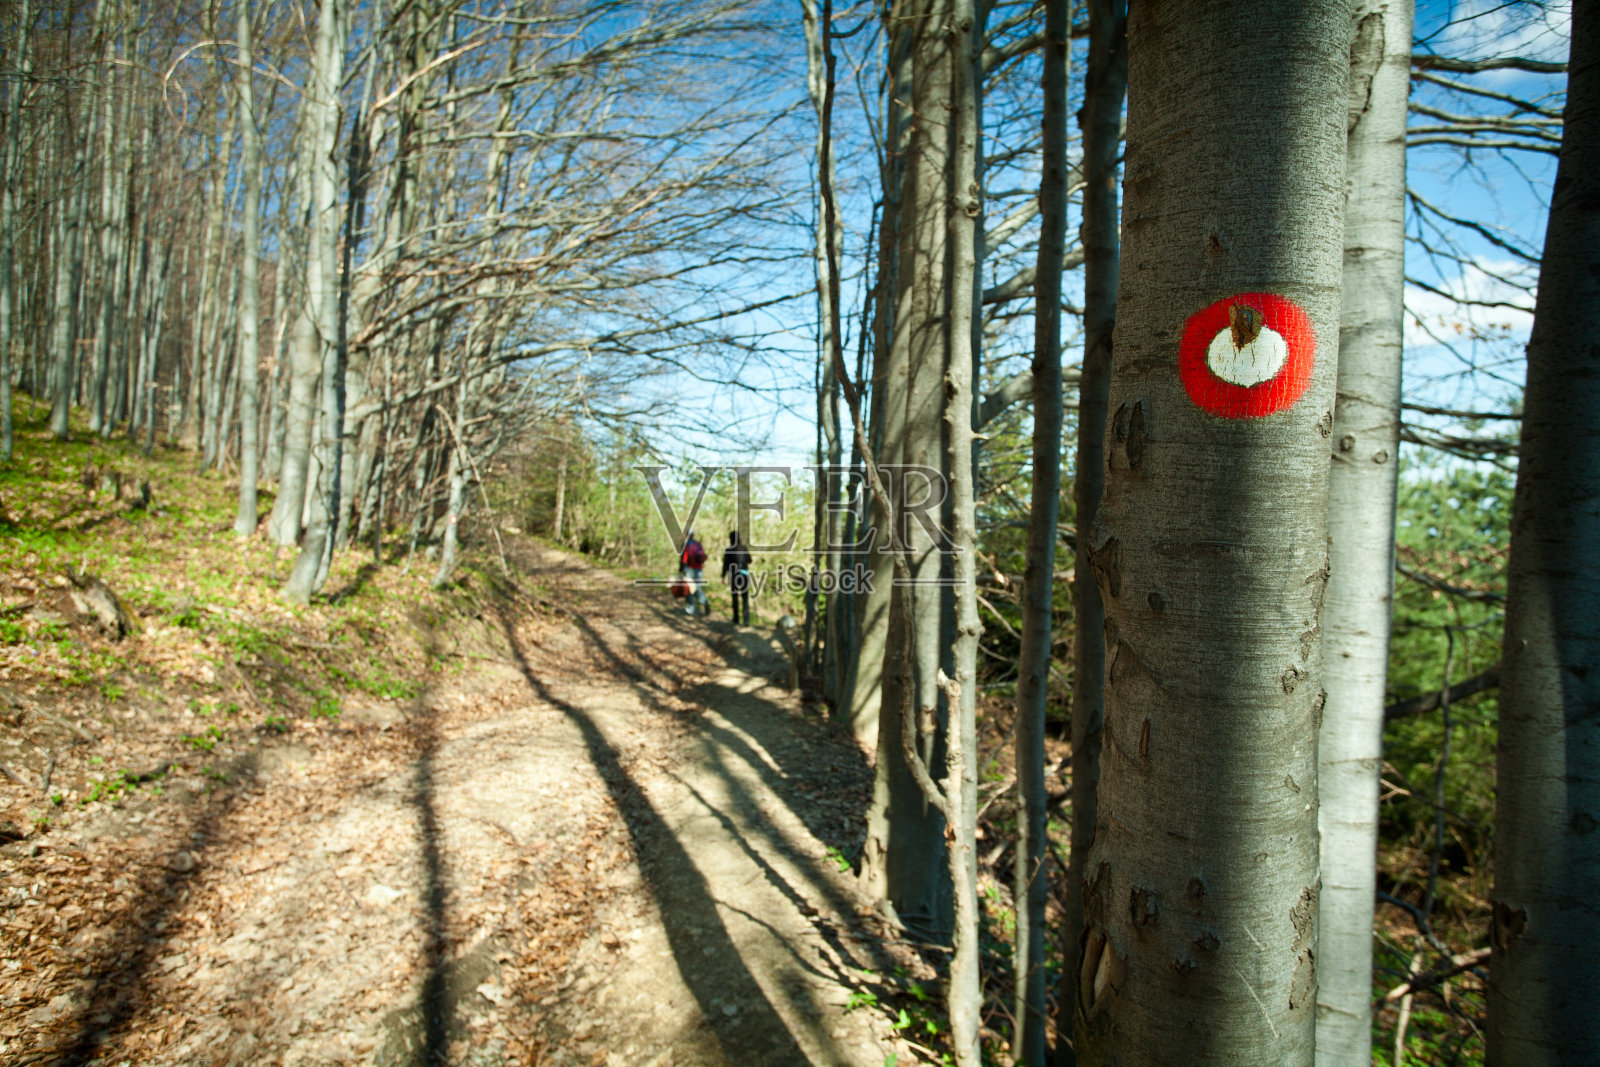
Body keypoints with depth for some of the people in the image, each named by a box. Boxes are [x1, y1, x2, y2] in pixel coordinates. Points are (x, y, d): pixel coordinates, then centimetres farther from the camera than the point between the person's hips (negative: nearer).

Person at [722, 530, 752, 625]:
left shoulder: (728, 550, -6)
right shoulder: (744, 548, 0)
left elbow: (725, 565, -7)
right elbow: (749, 561, 12)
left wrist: (723, 577, 1)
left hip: (733, 575, -1)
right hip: (744, 574, 1)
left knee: (735, 598, 14)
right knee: (745, 598, 2)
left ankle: (736, 620, 18)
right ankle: (746, 621, -8)